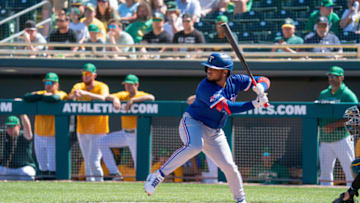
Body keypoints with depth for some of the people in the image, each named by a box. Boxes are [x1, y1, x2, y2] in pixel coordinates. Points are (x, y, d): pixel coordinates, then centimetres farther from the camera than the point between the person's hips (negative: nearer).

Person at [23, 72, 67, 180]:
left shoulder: (62, 94, -4)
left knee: (53, 166, -7)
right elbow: (26, 97, -9)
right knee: (42, 165, 12)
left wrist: (40, 96, -12)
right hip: (39, 135, 5)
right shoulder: (41, 93, 8)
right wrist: (42, 96, -18)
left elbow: (55, 98, -28)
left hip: (53, 137, -5)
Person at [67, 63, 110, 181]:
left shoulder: (102, 87, -7)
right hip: (82, 131, 5)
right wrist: (74, 95, -32)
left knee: (94, 161, -13)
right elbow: (68, 99, -9)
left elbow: (103, 98, -29)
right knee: (87, 162, 11)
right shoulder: (78, 87, 7)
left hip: (98, 131, -5)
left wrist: (86, 93, -41)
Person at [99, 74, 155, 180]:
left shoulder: (141, 96, -9)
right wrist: (115, 98, -25)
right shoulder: (124, 95, 7)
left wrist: (132, 100, -36)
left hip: (136, 135, -7)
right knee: (103, 142, 0)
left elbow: (151, 98, -32)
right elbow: (107, 97, -1)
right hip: (124, 134, 7)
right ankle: (114, 173, 0)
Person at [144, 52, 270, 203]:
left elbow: (264, 81, 6)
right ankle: (158, 176, -31)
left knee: (229, 166, -2)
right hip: (193, 123, -6)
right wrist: (254, 104, -33)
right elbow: (227, 108, -32)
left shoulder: (235, 81, -3)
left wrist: (260, 88, -19)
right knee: (194, 146, -38)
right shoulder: (206, 87, -24)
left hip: (215, 132, 6)